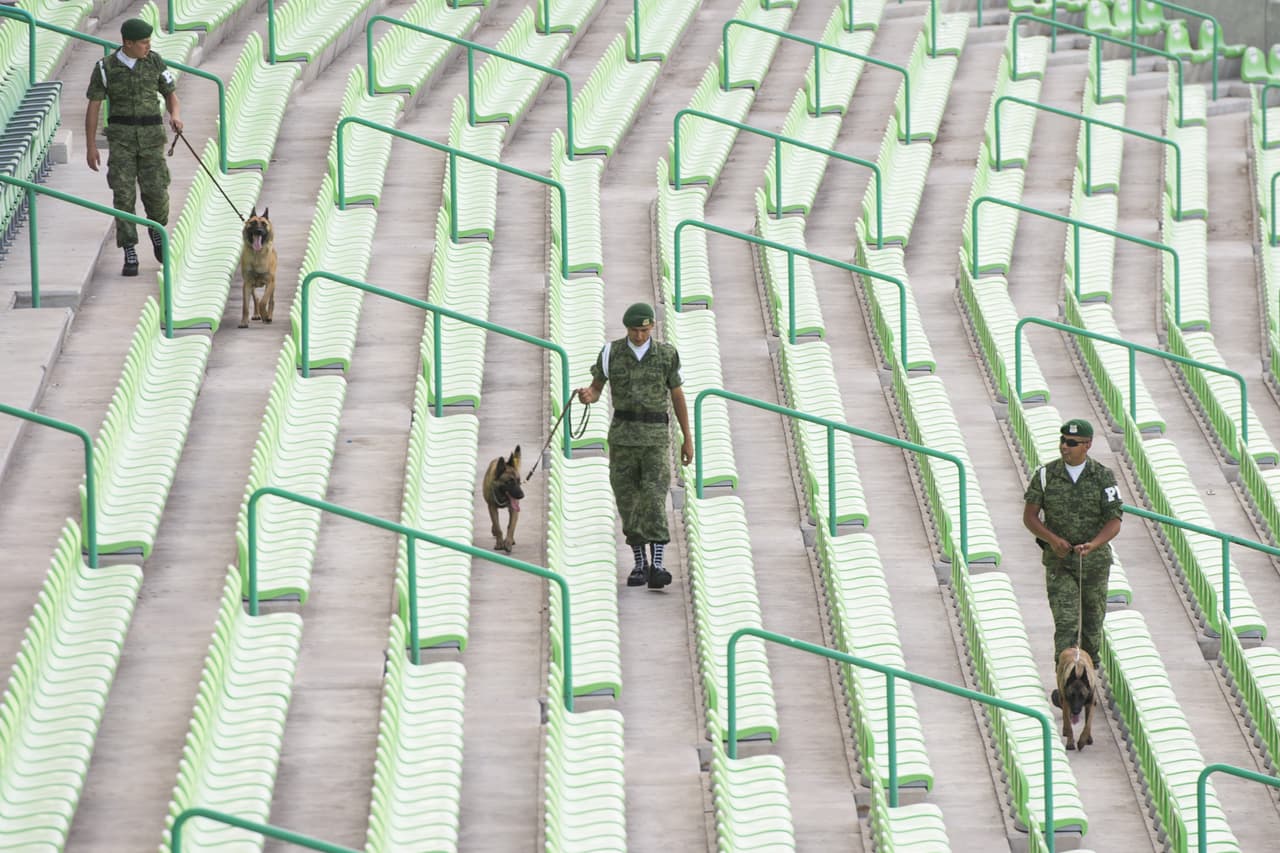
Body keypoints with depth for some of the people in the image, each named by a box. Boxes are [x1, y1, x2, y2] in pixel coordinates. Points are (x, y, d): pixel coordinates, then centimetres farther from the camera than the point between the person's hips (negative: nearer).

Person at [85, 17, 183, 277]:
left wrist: (175, 116, -15)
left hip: (151, 136, 1)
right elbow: (93, 107, 0)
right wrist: (90, 147, -2)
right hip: (121, 136, -1)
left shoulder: (154, 62, 1)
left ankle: (156, 230, 30)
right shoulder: (105, 67, -4)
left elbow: (171, 95, 8)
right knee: (123, 195, -8)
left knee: (156, 193, -4)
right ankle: (130, 256, -3)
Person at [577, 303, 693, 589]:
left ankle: (656, 566, -19)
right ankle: (639, 563, 19)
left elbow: (678, 396, 7)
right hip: (622, 434, 2)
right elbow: (595, 390, 3)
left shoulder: (666, 354, -1)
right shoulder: (611, 352, 0)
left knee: (654, 498, -15)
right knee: (628, 501, 5)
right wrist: (587, 396, -24)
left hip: (656, 437, -2)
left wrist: (688, 439, 8)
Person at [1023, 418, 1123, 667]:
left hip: (1095, 561, 1)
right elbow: (1029, 516, 1)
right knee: (1065, 622, -13)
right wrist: (1052, 539, -17)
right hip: (1059, 562, -1)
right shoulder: (1046, 475, -2)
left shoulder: (1103, 477, -3)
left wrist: (1092, 545, -24)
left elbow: (1114, 522, -6)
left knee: (1092, 623, 13)